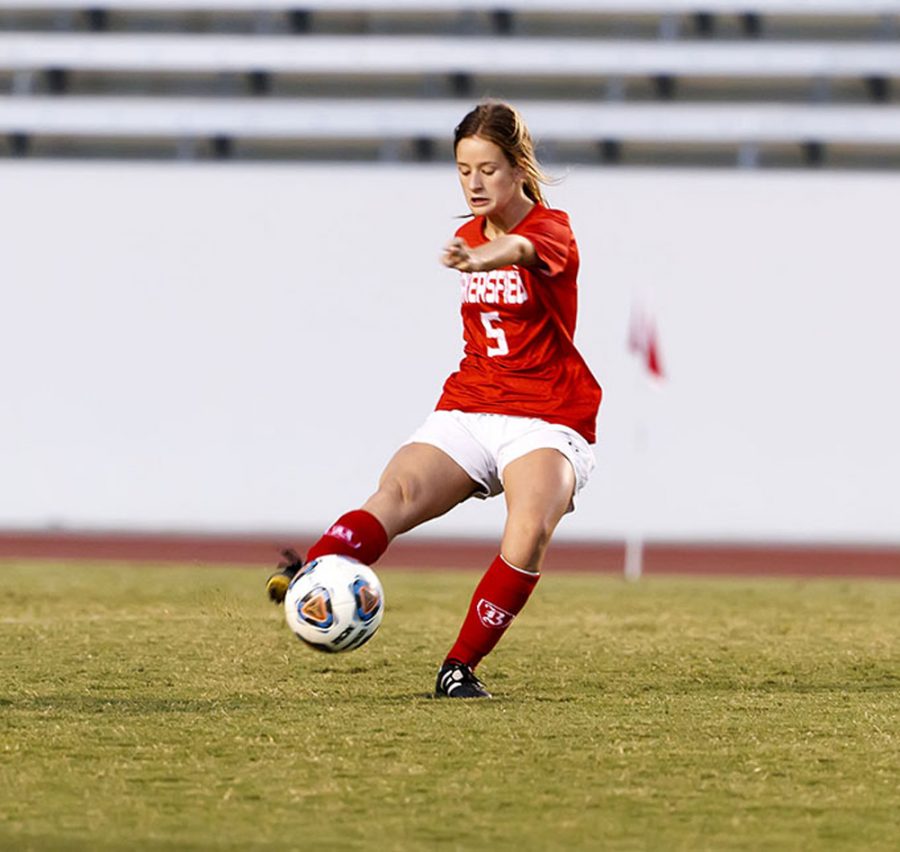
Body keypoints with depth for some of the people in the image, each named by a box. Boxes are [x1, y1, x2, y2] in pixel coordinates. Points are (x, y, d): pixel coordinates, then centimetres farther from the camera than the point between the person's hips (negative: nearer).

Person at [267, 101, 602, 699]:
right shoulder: (468, 237, 13)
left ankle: (461, 666, -21)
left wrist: (485, 258, -56)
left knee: (531, 530, -32)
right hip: (466, 412, 4)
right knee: (397, 492, -26)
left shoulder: (551, 229, -7)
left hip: (548, 420, -4)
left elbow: (522, 250, -35)